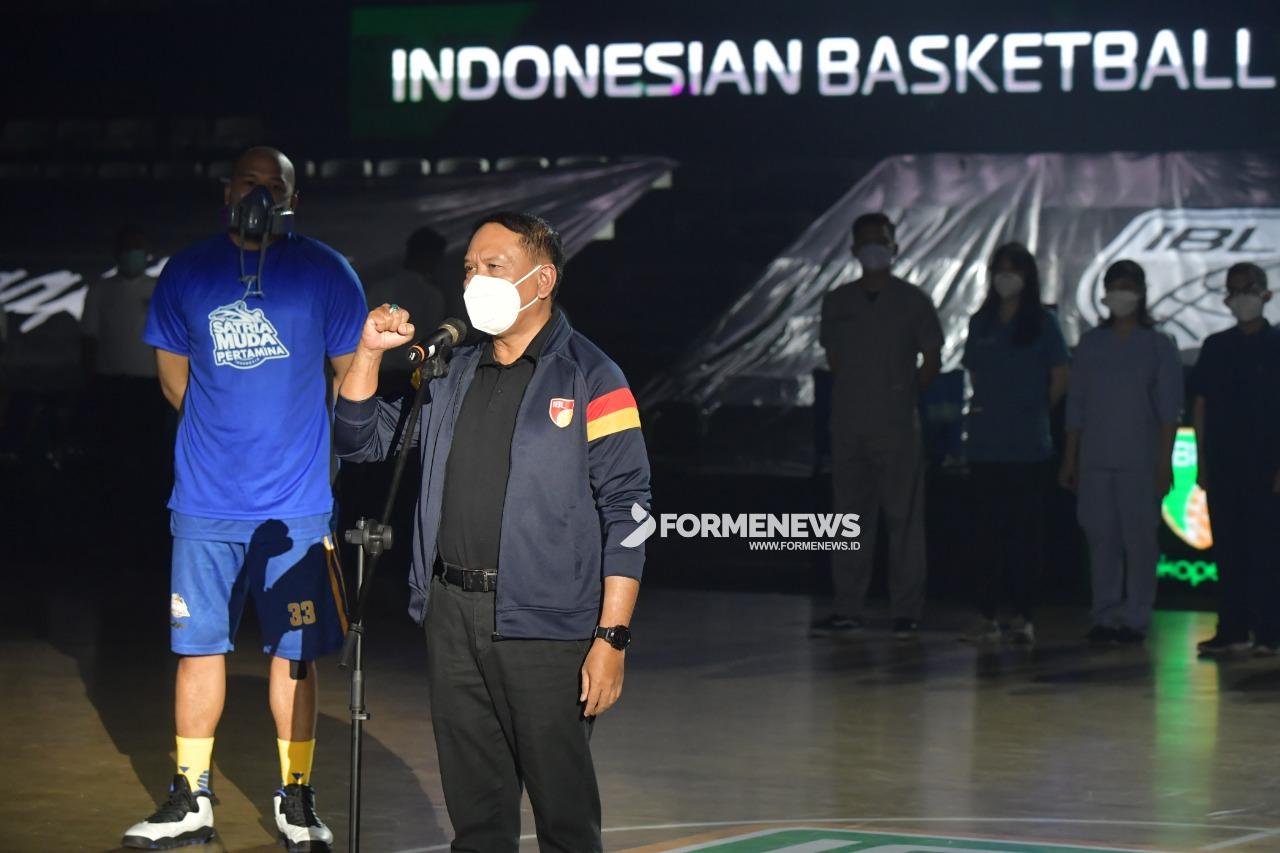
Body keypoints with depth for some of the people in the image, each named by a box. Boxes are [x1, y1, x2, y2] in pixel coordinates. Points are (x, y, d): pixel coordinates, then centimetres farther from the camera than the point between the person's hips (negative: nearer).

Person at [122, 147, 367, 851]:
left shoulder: (325, 274, 2)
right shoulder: (187, 273, 5)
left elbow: (352, 376, 10)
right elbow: (173, 377, 15)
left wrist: (304, 443, 9)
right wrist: (226, 431, 13)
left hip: (295, 501, -1)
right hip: (205, 500, 1)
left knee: (294, 653, 3)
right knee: (198, 646, 4)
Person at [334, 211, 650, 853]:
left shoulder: (590, 379, -4)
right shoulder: (453, 376, 16)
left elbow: (627, 512, -8)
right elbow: (361, 440, 19)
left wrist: (612, 637, -15)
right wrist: (369, 352, 4)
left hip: (544, 628, -6)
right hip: (452, 616, 6)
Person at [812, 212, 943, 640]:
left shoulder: (913, 301, 3)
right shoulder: (838, 302, 11)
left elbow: (932, 359, 5)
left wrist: (905, 394, 0)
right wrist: (856, 394, 10)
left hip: (896, 426, -3)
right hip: (848, 425, 3)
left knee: (903, 518, -3)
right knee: (851, 517, 5)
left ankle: (906, 611, -1)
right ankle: (848, 609, 9)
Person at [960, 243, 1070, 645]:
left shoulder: (1043, 324, 1)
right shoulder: (981, 324, 12)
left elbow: (1060, 379, 2)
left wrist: (1033, 412, 3)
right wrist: (989, 410, 10)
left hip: (1028, 446, -3)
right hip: (986, 444, 3)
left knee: (1025, 531, -2)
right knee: (988, 531, 3)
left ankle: (1022, 616, 2)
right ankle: (987, 615, 4)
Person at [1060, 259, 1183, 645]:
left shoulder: (1159, 346, 3)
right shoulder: (1091, 343, 12)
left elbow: (1168, 410, 0)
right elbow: (1076, 406, 14)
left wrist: (1165, 463, -7)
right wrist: (1069, 459, 10)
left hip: (1140, 462, -3)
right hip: (1095, 460, 3)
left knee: (1139, 539, -4)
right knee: (1101, 538, 3)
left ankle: (1136, 619, 1)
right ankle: (1105, 616, 8)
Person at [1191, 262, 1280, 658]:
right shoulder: (1215, 347, 10)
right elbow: (1200, 406, 12)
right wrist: (1202, 461, 7)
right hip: (1223, 465, 4)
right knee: (1227, 549, 5)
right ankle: (1232, 630, 10)